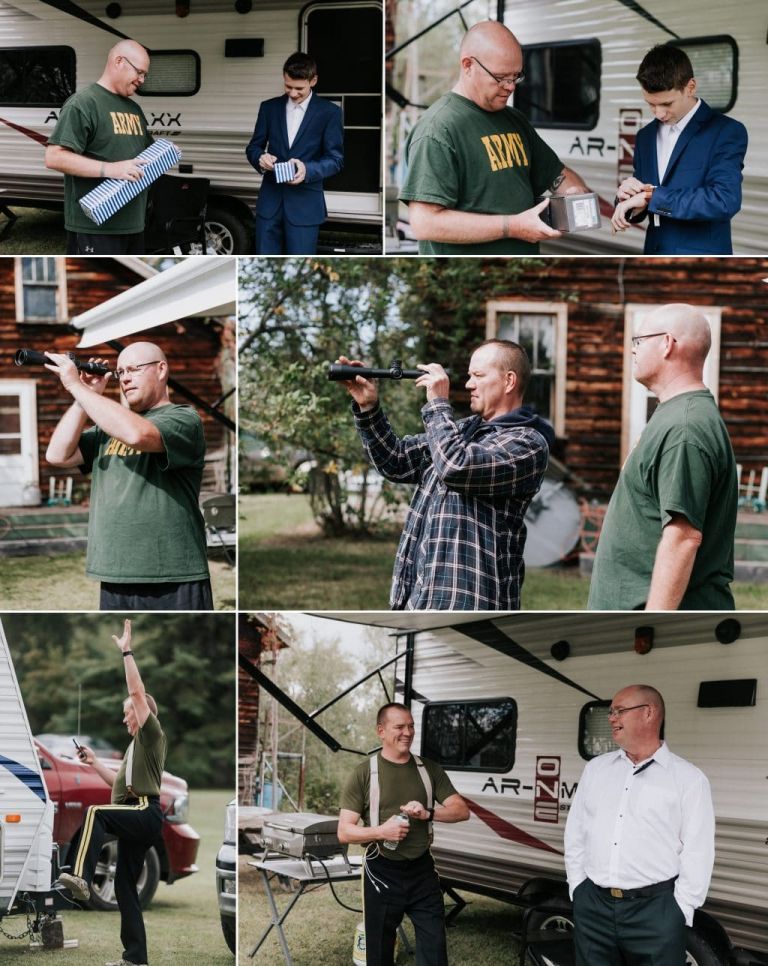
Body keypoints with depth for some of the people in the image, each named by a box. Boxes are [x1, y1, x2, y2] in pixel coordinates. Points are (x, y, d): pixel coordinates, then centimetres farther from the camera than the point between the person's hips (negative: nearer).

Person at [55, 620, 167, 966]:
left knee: (95, 813, -31)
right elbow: (120, 782, 33)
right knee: (124, 887, 6)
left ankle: (80, 877, -48)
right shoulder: (136, 746, 28)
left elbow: (138, 692, -11)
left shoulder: (153, 735, 1)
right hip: (137, 820, 10)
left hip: (146, 814, -10)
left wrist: (126, 652, -10)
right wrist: (93, 762, 24)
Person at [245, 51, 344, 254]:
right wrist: (260, 158, -12)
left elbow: (336, 159, -3)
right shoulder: (269, 107, 10)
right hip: (270, 201, 3)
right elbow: (253, 147, 13)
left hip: (304, 204, -3)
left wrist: (308, 169, -22)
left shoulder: (329, 112, 0)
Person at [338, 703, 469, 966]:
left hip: (423, 871, 2)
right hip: (382, 873, -2)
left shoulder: (429, 769, 5)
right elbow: (344, 832, -6)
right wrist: (381, 831, -24)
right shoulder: (363, 774, -5)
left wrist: (428, 813, -17)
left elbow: (462, 811, 2)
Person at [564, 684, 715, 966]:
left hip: (655, 909, -4)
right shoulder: (596, 768, 12)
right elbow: (575, 833, 15)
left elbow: (698, 851, -5)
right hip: (592, 905, 4)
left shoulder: (688, 778, -2)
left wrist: (681, 909, -9)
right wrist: (578, 888, 8)